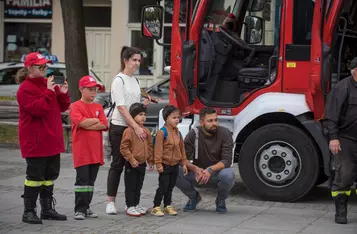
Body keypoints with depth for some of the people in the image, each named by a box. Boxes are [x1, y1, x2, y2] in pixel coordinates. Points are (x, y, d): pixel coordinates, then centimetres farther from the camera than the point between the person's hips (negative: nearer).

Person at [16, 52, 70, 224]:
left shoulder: (48, 84, 13)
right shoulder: (25, 89, -12)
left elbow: (62, 107, 15)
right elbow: (37, 109, -24)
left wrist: (63, 94, -3)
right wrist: (49, 92, -23)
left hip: (52, 140, 8)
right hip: (35, 142, -8)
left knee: (50, 175, 13)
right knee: (35, 176, -5)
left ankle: (47, 209, 23)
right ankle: (29, 212, 2)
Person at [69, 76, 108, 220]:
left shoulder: (98, 107, 12)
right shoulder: (76, 106, -4)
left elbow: (104, 125, 0)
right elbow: (81, 122, -20)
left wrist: (88, 124, -11)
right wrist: (96, 120, -6)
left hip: (96, 151, 6)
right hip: (81, 151, -6)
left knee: (91, 180, 11)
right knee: (82, 180, -6)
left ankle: (86, 207, 18)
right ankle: (79, 209, -2)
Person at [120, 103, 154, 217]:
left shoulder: (146, 131, 8)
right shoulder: (129, 131, -14)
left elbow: (150, 146, 16)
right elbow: (124, 147, -14)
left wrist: (151, 161, 14)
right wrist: (131, 159, -18)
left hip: (142, 164, 7)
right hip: (131, 164, -7)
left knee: (138, 186, 15)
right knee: (130, 186, 0)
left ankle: (136, 204, 25)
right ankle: (130, 207, 5)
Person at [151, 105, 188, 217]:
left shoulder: (178, 133, 8)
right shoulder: (162, 132, -14)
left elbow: (182, 149, 16)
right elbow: (158, 149, -15)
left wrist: (184, 163, 14)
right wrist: (158, 164, -17)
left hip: (175, 165, 7)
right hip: (165, 165, -7)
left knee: (170, 187, 14)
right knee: (163, 187, -5)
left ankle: (167, 206, 24)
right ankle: (156, 207, 3)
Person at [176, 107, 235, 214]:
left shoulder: (225, 133, -14)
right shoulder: (193, 134, -11)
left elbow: (226, 160, -21)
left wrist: (210, 170, -39)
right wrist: (194, 168, -35)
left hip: (217, 172, -1)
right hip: (198, 172, 1)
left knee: (228, 175, -37)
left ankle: (221, 200, -1)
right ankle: (194, 197, 5)